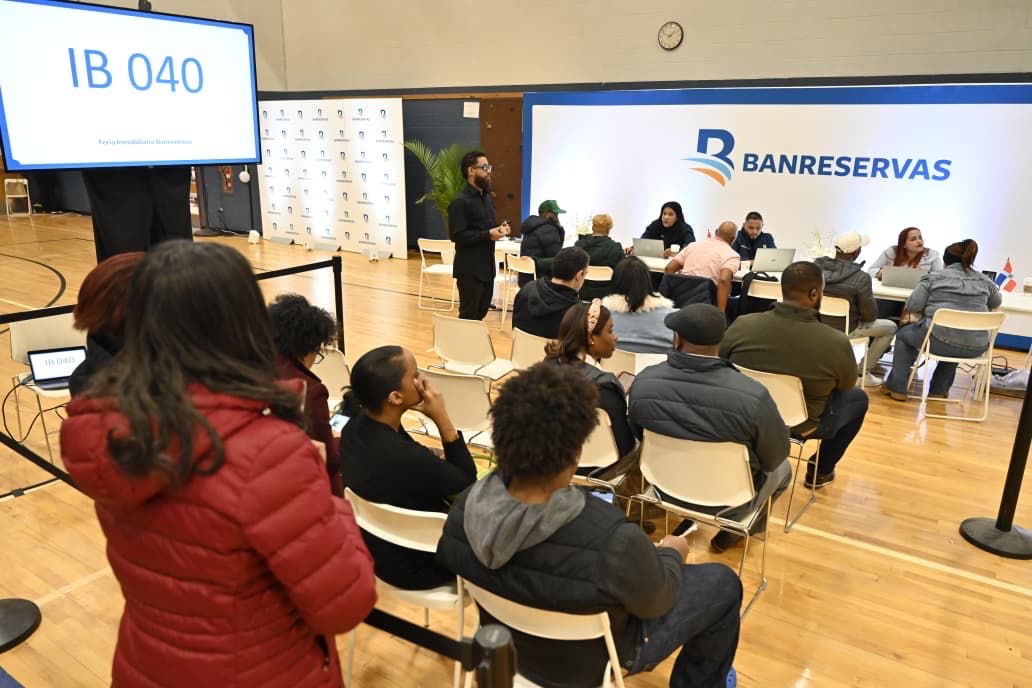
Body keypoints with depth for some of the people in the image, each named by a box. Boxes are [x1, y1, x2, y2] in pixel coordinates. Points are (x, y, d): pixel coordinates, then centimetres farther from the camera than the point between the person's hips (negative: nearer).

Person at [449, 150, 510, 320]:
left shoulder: (486, 198, 14)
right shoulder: (460, 201, -14)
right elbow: (457, 235, -22)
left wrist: (498, 229, 1)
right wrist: (488, 235, -23)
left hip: (487, 266, 9)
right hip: (469, 269, -8)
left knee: (481, 313, 16)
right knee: (468, 316, 0)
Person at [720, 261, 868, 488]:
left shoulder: (742, 325, -19)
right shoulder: (837, 343, -24)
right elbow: (847, 385, -3)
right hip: (800, 427, -2)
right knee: (858, 397, 24)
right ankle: (820, 471, 36)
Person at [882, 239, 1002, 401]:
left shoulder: (934, 276, 3)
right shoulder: (984, 281, 13)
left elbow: (913, 305, -1)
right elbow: (996, 302, 30)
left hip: (941, 339, -4)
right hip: (977, 347, 4)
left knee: (903, 334, 25)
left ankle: (897, 388, 24)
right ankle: (939, 390, 41)